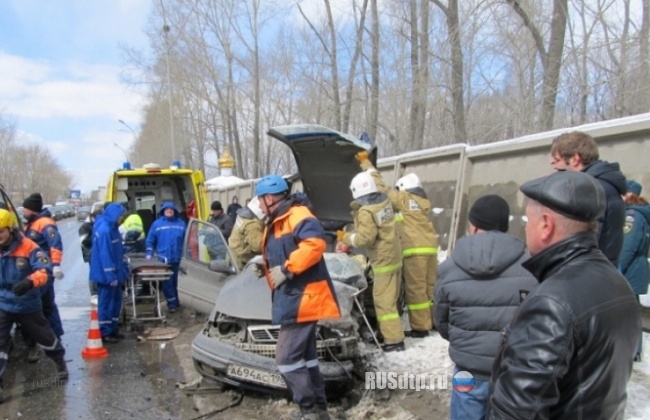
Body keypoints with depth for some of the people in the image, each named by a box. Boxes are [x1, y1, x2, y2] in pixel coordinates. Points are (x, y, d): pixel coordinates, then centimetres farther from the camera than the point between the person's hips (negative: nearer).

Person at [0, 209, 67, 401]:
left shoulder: (28, 247, -19)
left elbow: (44, 270, -26)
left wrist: (29, 282, -44)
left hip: (28, 304, -2)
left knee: (44, 336, 16)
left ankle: (60, 362, 40)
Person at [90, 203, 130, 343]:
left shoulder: (112, 228, 12)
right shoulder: (104, 230, -19)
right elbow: (105, 255, -23)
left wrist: (123, 270, 19)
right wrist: (111, 276, -23)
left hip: (114, 273, 10)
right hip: (107, 274, -10)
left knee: (116, 302, 15)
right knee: (106, 303, -1)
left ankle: (113, 329, 24)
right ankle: (105, 332, 8)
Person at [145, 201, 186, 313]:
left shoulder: (181, 223, 6)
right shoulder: (157, 224, 3)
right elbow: (150, 240, 6)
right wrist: (149, 254, -2)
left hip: (176, 258, 2)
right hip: (163, 258, -2)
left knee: (174, 281, 13)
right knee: (167, 282, -2)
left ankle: (174, 302, 25)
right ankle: (172, 303, 3)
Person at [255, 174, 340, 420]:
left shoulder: (297, 215, -14)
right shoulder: (275, 224, 19)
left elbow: (315, 243, -30)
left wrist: (286, 269, -26)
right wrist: (267, 266, 10)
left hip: (302, 298, -11)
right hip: (292, 298, 11)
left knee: (286, 358, -10)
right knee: (304, 356, 16)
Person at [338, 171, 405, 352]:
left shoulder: (366, 211, -21)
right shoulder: (384, 200, 2)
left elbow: (365, 239, -23)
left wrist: (346, 237, -8)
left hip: (383, 260, -9)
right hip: (394, 256, 9)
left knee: (383, 300, -3)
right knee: (390, 298, 17)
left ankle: (394, 339, -1)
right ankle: (388, 331, 27)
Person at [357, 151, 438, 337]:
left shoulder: (403, 198, -1)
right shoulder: (424, 202, 17)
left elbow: (382, 187, 1)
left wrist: (366, 163, 9)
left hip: (415, 249, -7)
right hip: (430, 247, 7)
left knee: (416, 288, -3)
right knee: (431, 285, 14)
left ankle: (420, 327, 0)